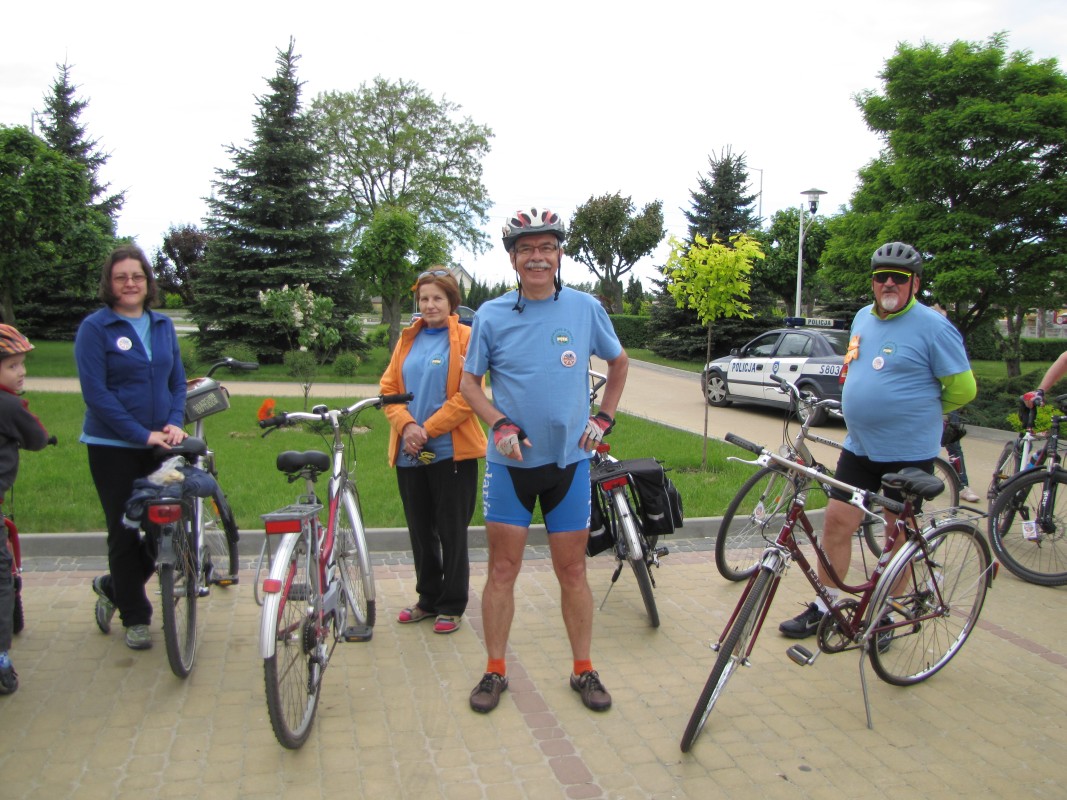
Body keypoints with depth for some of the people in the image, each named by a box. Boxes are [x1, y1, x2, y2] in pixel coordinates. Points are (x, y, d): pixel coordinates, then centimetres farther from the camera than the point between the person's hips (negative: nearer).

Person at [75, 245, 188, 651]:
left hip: (160, 444, 5)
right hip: (114, 447, -4)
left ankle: (113, 587, 32)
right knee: (125, 532, 4)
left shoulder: (163, 325, 9)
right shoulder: (95, 327, -6)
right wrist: (142, 434, -17)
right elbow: (95, 393, -12)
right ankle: (135, 617, 21)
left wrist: (175, 422, -6)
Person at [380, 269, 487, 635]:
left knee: (452, 532, 5)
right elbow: (388, 388, 8)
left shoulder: (466, 337, -4)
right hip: (409, 453, 5)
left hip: (451, 450, -5)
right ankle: (428, 598, 29)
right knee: (420, 530, 14)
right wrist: (406, 425, -10)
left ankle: (452, 605, 18)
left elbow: (467, 396, -11)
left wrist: (428, 429, -15)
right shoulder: (408, 339, 12)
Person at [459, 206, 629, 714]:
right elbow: (470, 383, 4)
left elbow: (618, 363, 15)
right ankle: (495, 671, 21)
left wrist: (604, 418, 6)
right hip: (510, 461, 0)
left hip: (569, 460, 1)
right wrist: (500, 424, -11)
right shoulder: (491, 315, -3)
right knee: (502, 569, 6)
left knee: (572, 570, 9)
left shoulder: (585, 308, -1)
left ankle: (583, 670, 24)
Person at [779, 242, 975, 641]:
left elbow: (962, 388, -8)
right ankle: (823, 607, 19)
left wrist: (919, 412, 5)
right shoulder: (863, 317, 9)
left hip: (909, 452, -6)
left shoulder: (933, 327, -12)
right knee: (837, 521, 6)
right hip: (859, 447, 6)